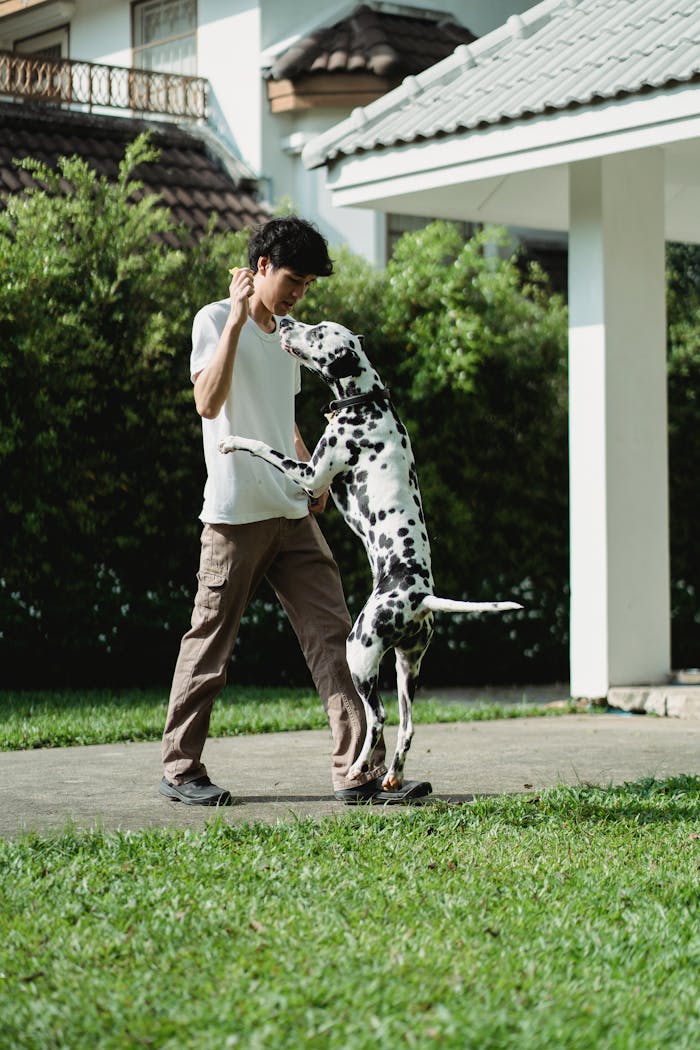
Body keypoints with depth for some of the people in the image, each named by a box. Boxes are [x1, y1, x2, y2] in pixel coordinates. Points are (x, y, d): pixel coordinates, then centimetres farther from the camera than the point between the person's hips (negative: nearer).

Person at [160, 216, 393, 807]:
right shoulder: (215, 321, -4)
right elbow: (208, 402, -21)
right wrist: (238, 318, -20)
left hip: (294, 513, 7)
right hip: (235, 513, -7)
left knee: (332, 634, -1)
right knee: (212, 641, 0)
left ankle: (360, 769, -2)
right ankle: (180, 768, 13)